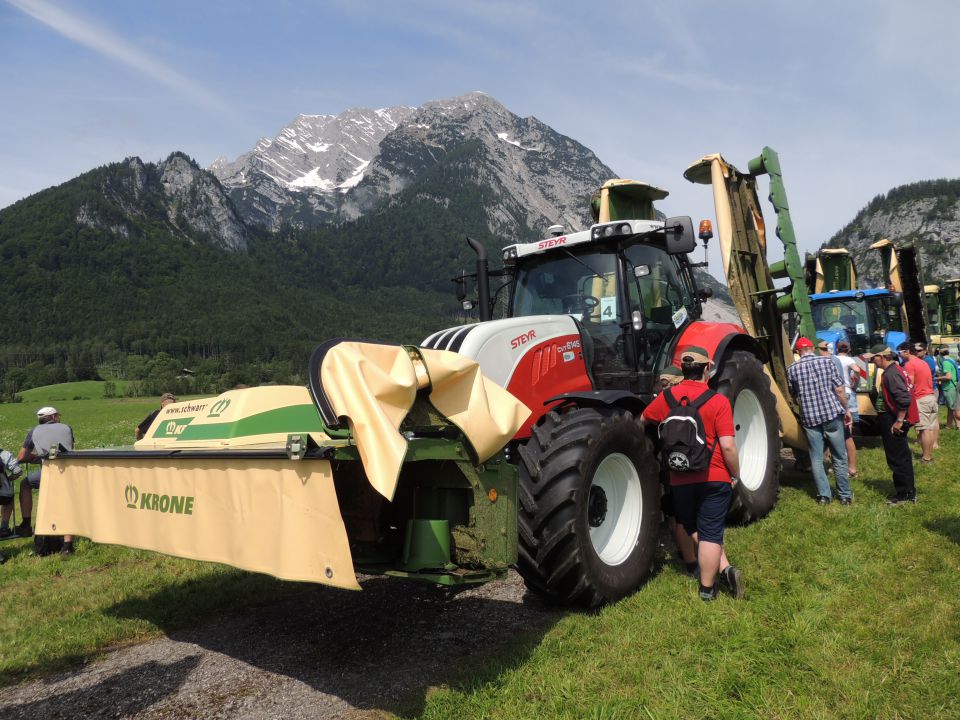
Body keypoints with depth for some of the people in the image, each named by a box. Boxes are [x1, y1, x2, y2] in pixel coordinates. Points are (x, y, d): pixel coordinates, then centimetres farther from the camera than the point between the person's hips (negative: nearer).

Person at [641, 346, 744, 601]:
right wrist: (736, 475, -1)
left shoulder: (666, 397, -3)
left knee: (692, 528, 22)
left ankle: (723, 568, 18)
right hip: (715, 478, -2)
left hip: (680, 480, 2)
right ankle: (707, 587, 11)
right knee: (710, 532, 7)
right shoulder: (718, 401, -12)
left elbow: (643, 420, 15)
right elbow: (728, 446, -15)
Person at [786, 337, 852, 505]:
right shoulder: (827, 362, -2)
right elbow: (839, 390, -4)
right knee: (839, 458, 10)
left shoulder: (792, 369, 0)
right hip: (832, 414, 0)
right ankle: (845, 495, 17)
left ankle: (823, 495, 11)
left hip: (809, 418, 0)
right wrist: (846, 410, 9)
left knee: (816, 459, 9)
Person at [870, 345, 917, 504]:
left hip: (894, 422, -11)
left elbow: (904, 399, -28)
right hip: (895, 420, 11)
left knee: (896, 458, -2)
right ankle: (909, 492, 27)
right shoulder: (893, 370, 13)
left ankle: (905, 494, 7)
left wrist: (899, 421, -23)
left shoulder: (891, 374, -20)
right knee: (902, 457, 17)